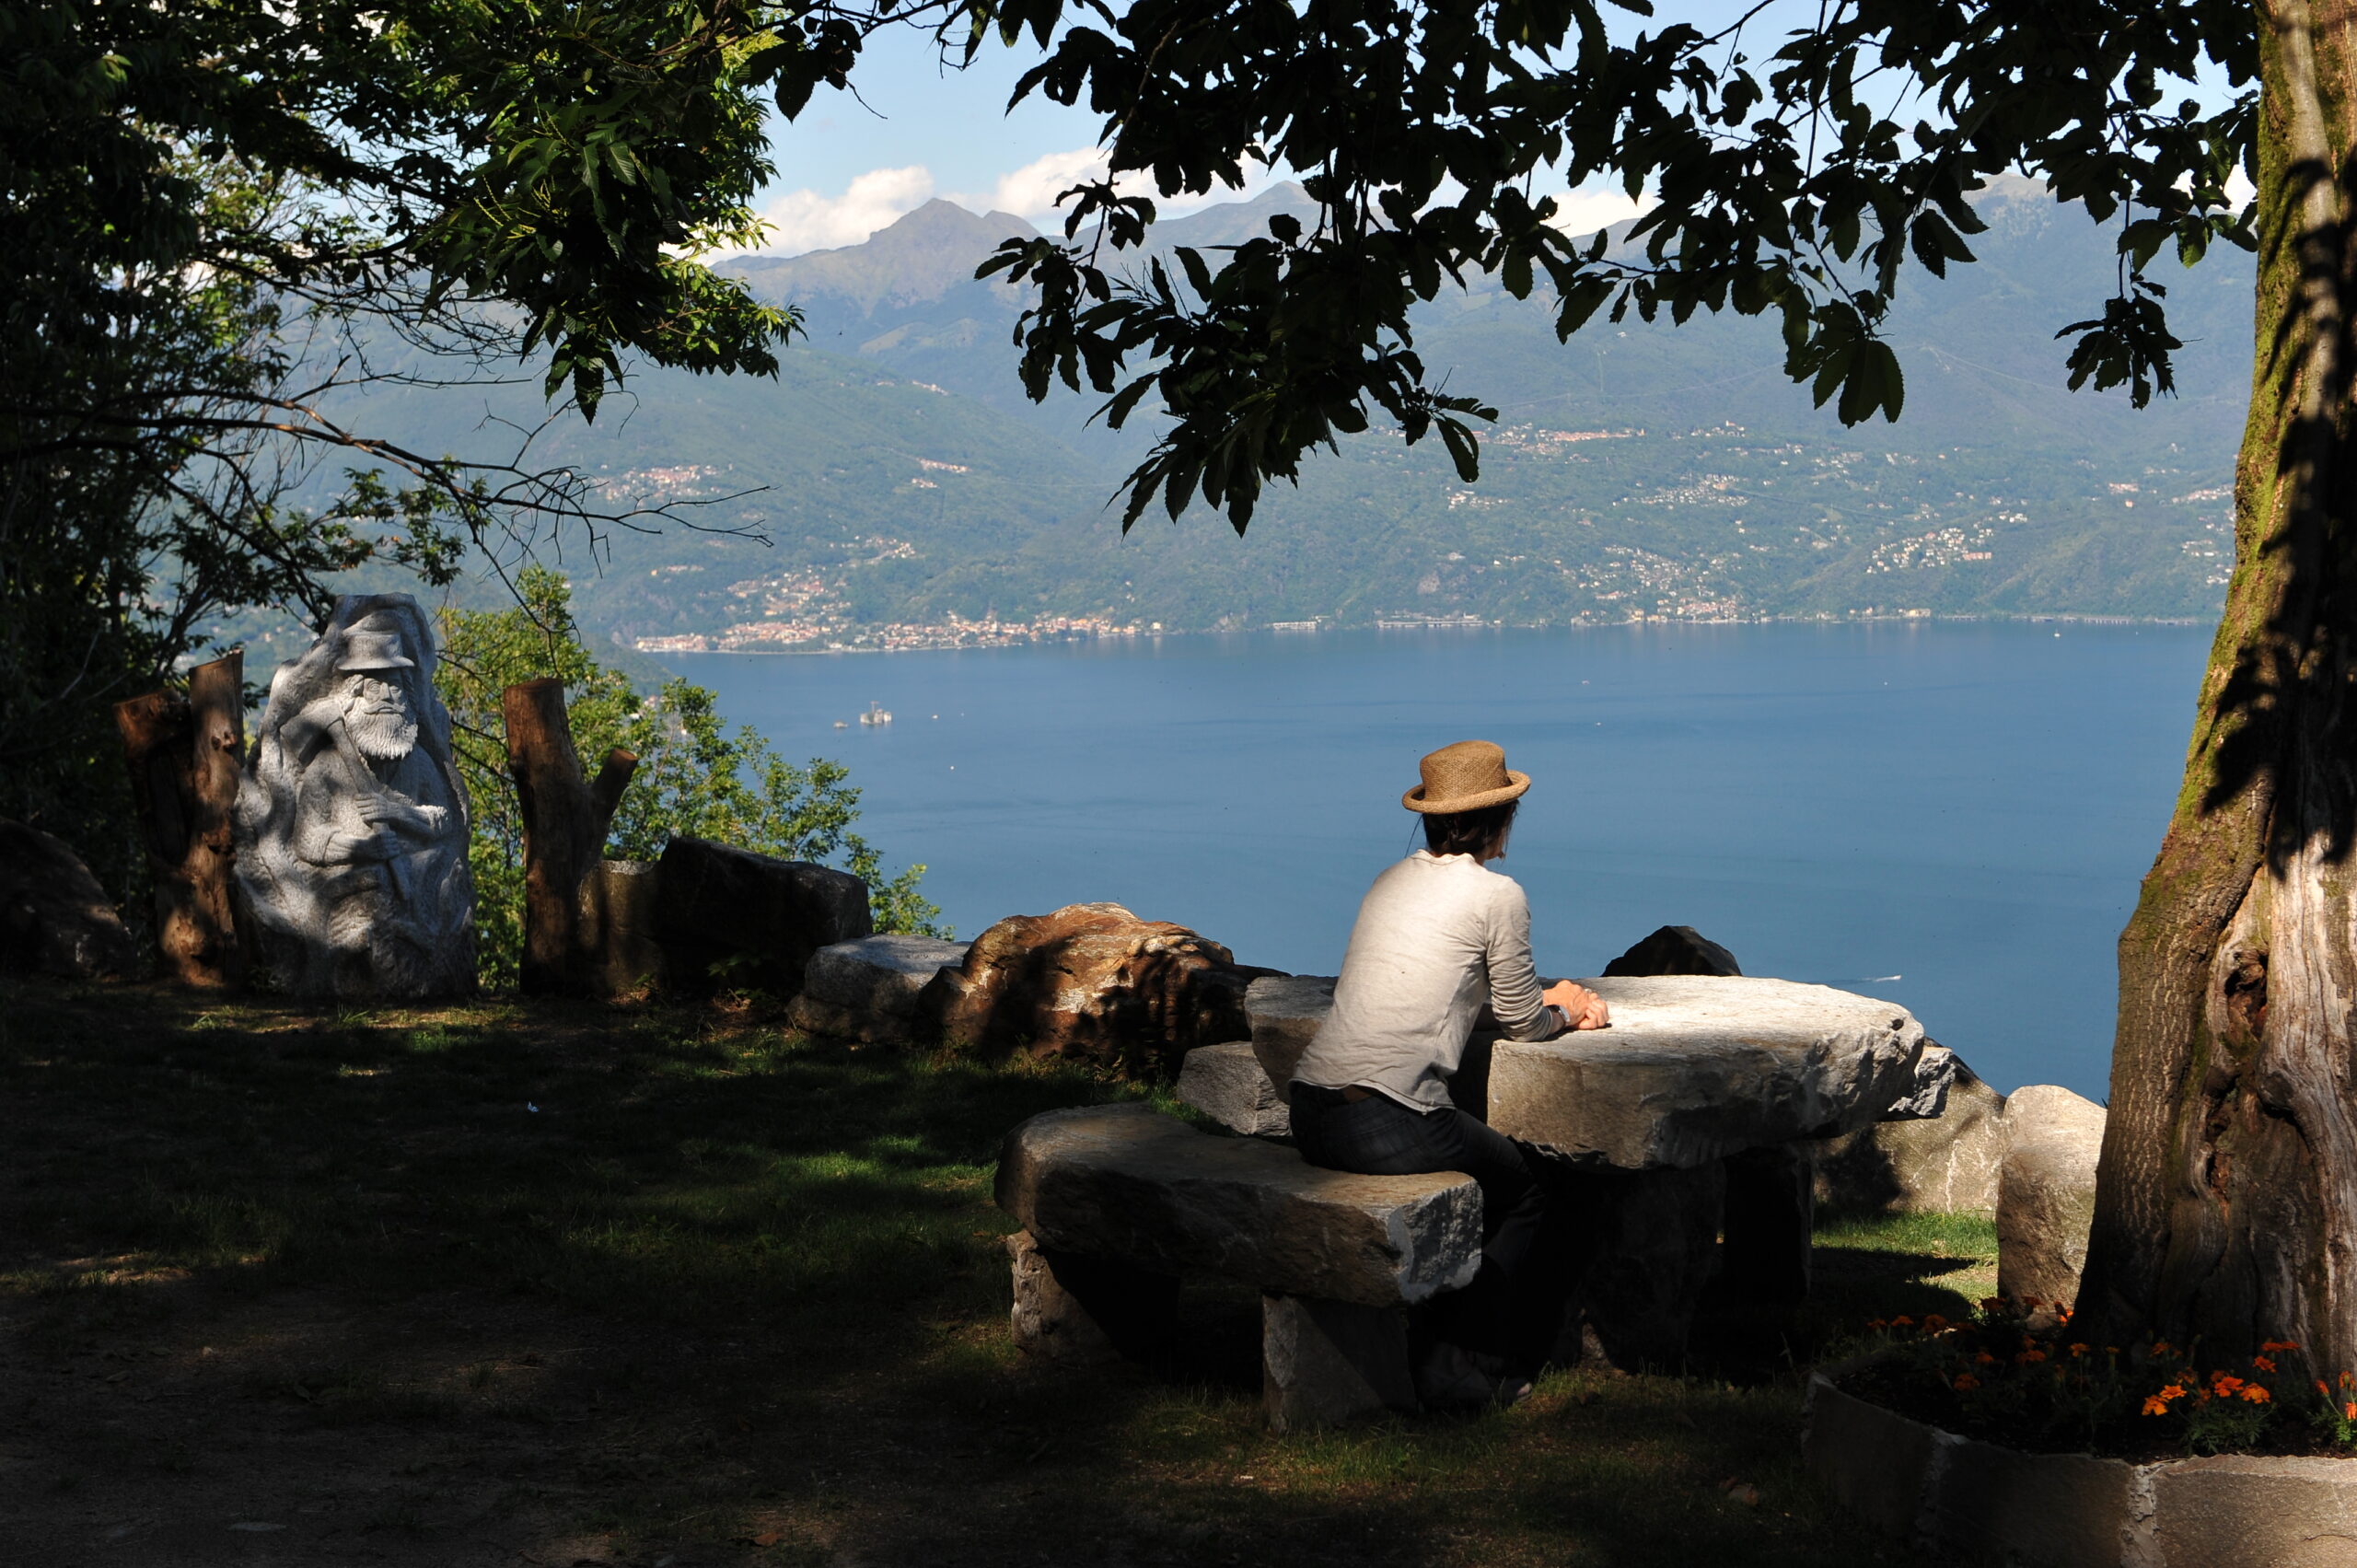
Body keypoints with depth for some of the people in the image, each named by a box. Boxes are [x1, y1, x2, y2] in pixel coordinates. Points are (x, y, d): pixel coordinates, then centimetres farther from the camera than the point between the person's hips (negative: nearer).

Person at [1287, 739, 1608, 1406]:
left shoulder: (1392, 882, 19)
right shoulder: (1497, 894, -3)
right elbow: (1522, 1022, 7)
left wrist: (1552, 1001, 37)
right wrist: (1564, 1012, 30)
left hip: (1311, 1113, 8)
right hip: (1387, 1121, -8)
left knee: (1491, 1164, 29)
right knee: (1527, 1197, 16)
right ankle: (1464, 1369, 16)